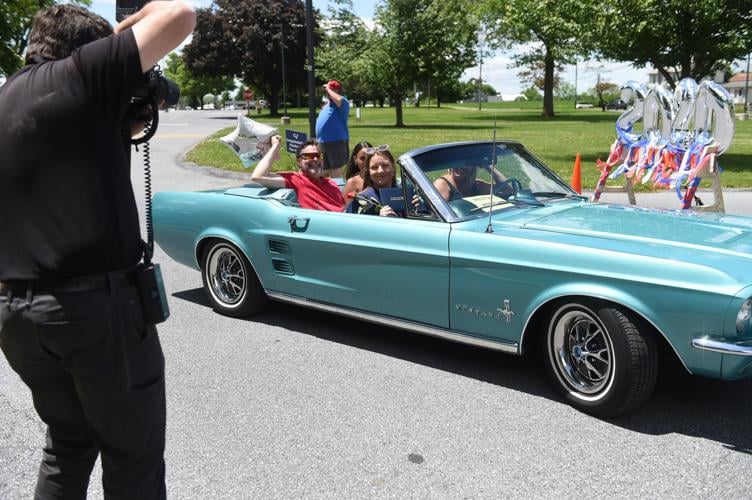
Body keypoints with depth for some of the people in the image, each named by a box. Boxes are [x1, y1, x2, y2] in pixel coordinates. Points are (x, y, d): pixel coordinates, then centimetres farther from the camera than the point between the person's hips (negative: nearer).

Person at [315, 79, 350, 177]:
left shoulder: (342, 102, -8)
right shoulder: (327, 104, 20)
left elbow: (339, 99, -34)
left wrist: (328, 89, -18)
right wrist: (318, 138, 22)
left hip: (336, 141, -9)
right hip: (323, 142, 9)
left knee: (336, 168, -7)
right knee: (325, 169, 15)